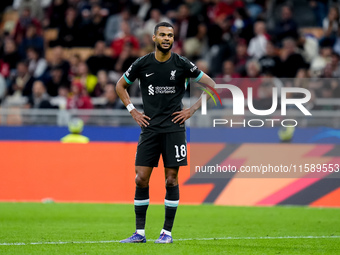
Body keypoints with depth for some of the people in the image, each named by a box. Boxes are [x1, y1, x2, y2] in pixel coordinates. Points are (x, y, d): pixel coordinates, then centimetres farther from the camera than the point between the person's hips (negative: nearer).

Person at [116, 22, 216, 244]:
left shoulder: (182, 64, -2)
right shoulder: (142, 64, 2)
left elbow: (211, 85, 6)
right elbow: (120, 86, 18)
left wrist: (192, 110, 0)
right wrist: (133, 111, 7)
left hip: (174, 128, -2)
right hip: (149, 128, 2)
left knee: (171, 179, -2)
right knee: (141, 178, -2)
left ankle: (167, 232, 5)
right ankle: (139, 232, 5)